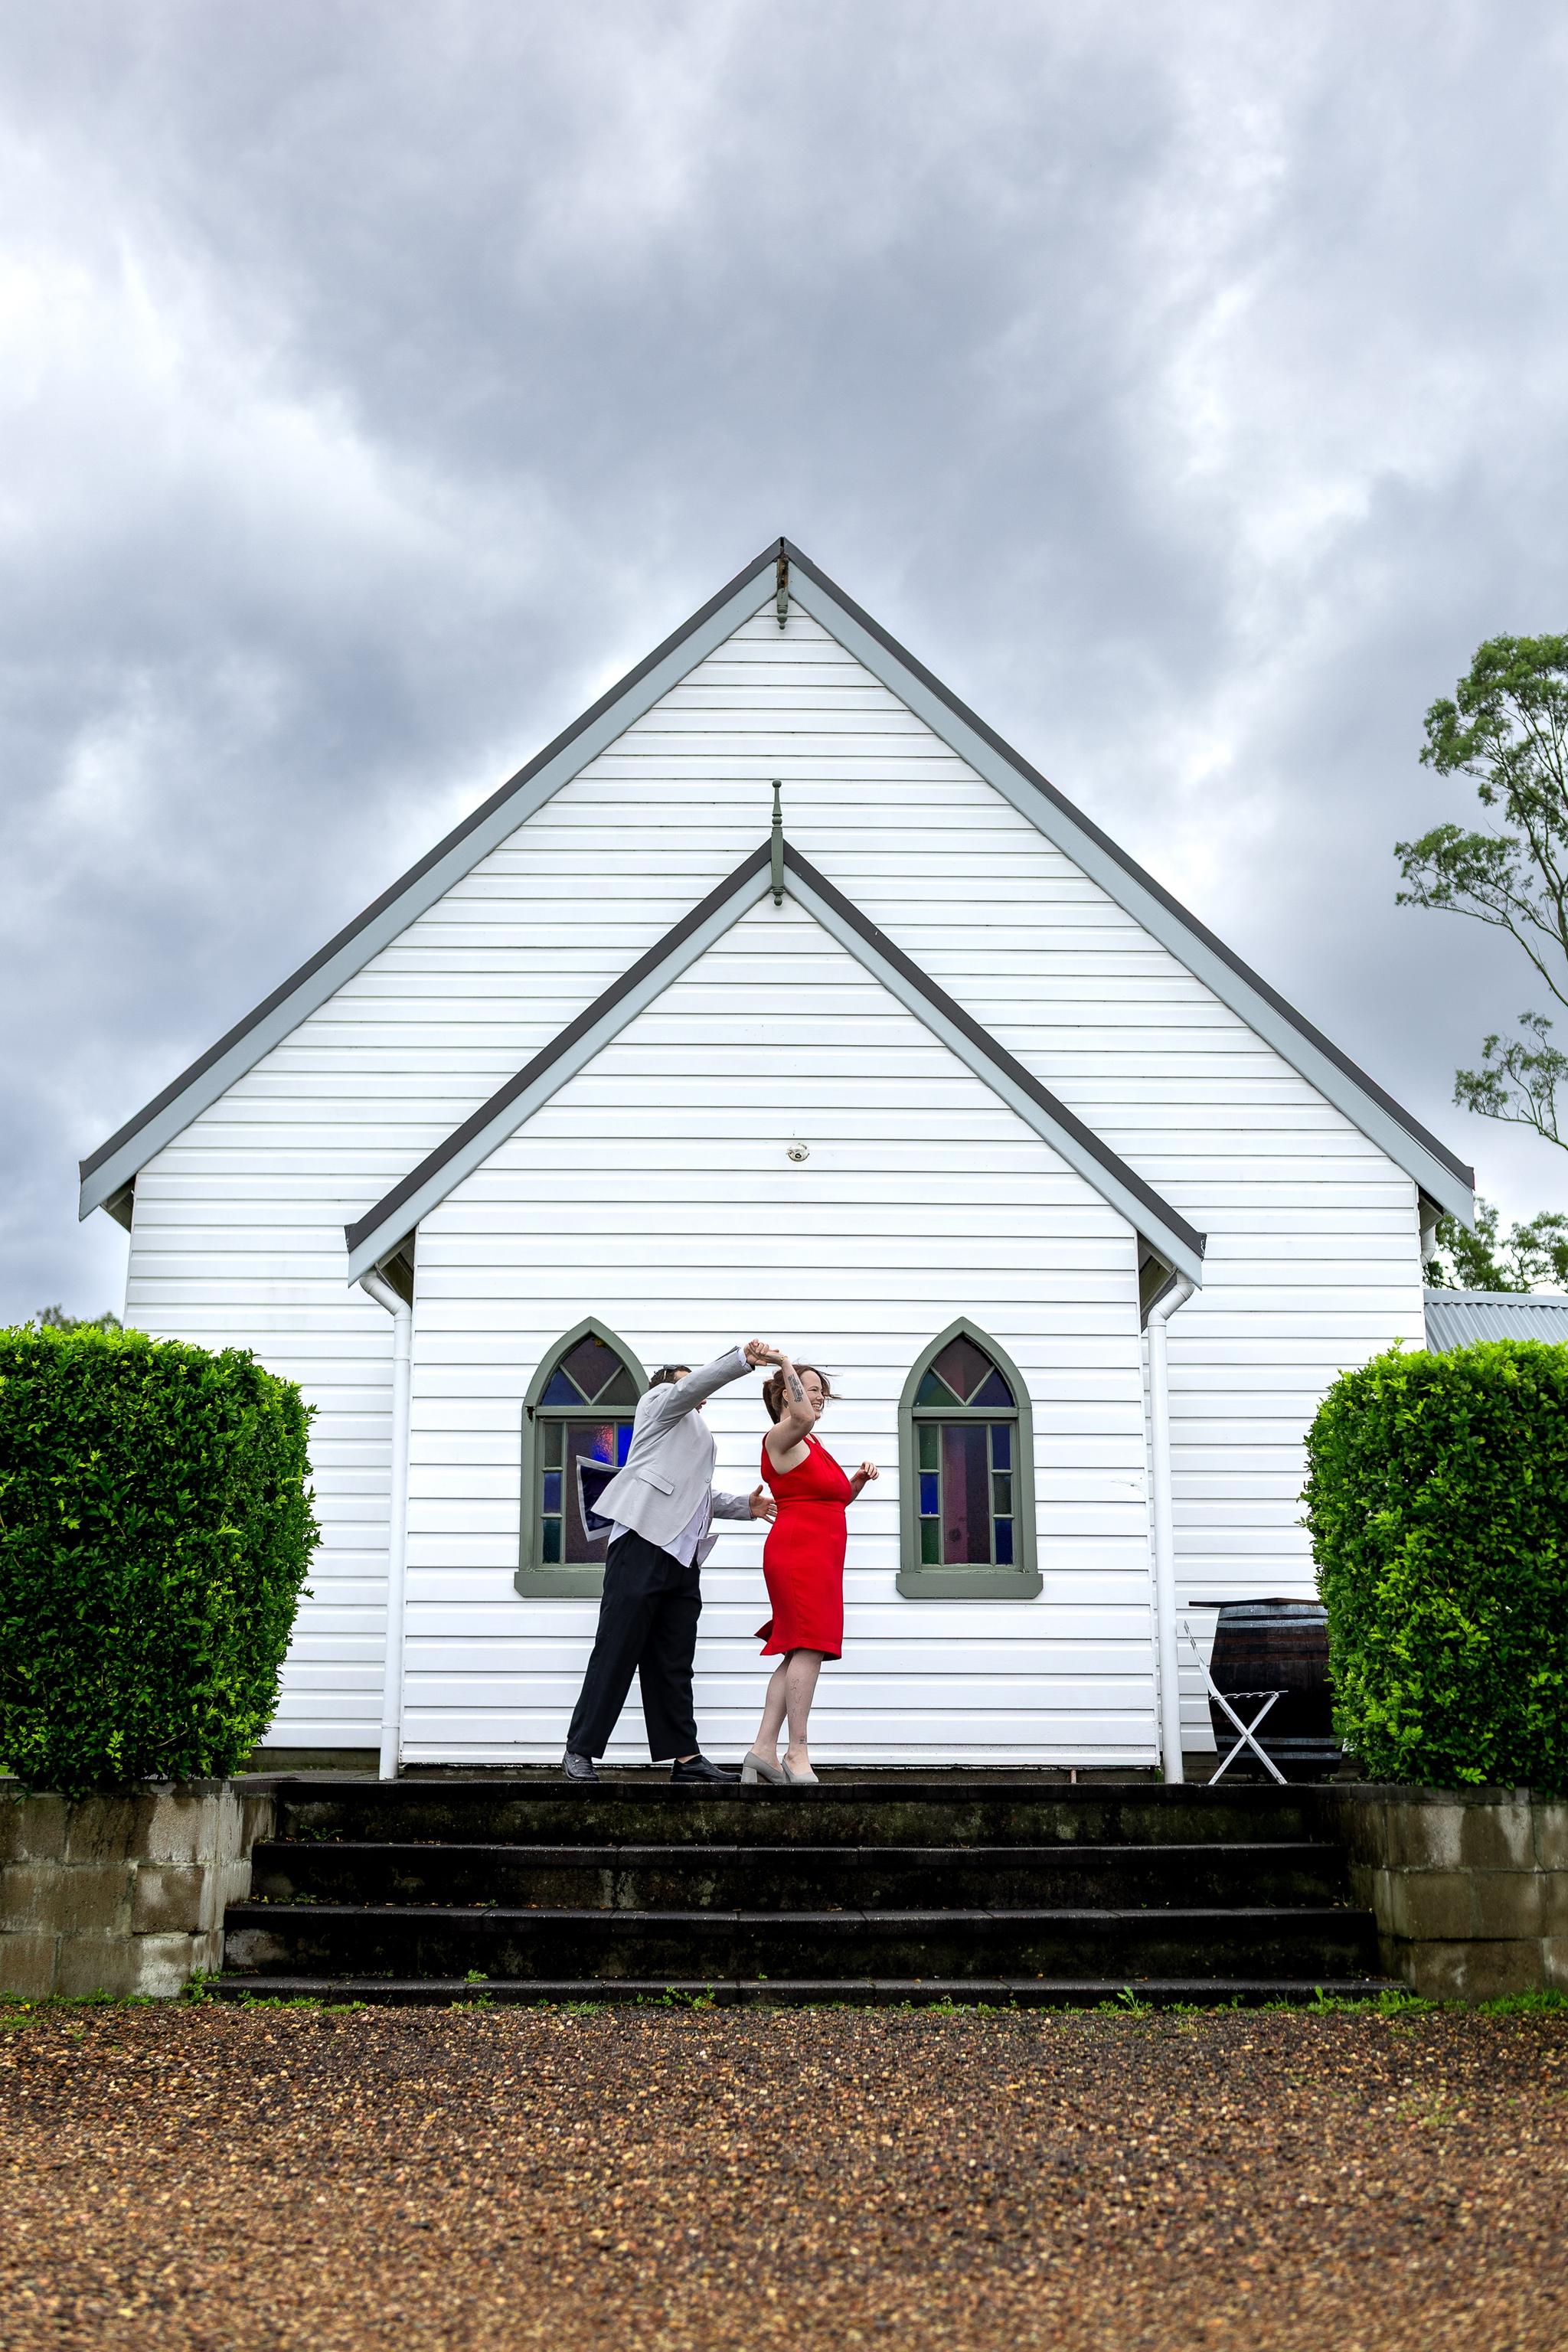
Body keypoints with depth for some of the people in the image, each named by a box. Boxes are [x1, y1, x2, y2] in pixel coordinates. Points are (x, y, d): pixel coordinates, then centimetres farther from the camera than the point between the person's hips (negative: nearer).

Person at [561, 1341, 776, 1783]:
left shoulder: (694, 1431, 33)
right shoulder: (661, 1399, 10)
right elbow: (696, 1385, -11)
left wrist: (743, 1506, 20)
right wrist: (744, 1358, -21)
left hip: (682, 1558, 9)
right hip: (643, 1544, -9)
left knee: (674, 1663, 6)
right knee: (616, 1652, -8)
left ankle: (684, 1757, 4)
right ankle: (580, 1751, -4)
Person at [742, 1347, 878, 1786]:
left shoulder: (812, 1444, 23)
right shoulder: (781, 1437, -6)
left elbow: (835, 1500, 30)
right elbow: (802, 1417, -31)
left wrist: (858, 1480, 12)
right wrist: (786, 1365, -22)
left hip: (818, 1559, 10)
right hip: (799, 1549, -10)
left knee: (797, 1652, 7)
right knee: (808, 1647, -15)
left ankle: (763, 1749, 6)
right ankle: (796, 1754, -15)